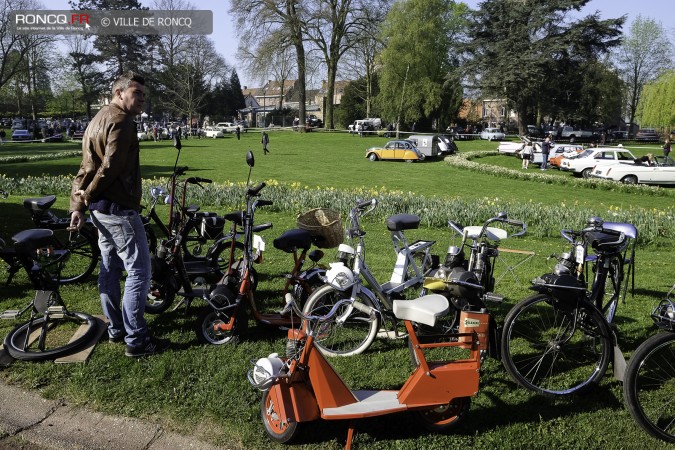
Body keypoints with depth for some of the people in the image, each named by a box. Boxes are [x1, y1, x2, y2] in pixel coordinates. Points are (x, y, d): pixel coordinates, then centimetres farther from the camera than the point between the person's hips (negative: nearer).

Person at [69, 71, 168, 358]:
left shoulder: (99, 119, 18)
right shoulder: (121, 121, -14)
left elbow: (87, 168, 14)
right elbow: (111, 166, -22)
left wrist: (78, 204, 9)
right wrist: (87, 195, -7)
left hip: (100, 208, 11)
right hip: (119, 208, -11)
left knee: (110, 268, 17)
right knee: (139, 272, -5)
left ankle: (115, 329, 28)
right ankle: (136, 340, -1)